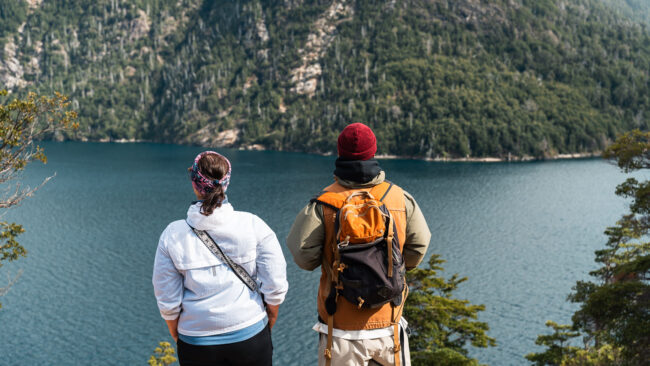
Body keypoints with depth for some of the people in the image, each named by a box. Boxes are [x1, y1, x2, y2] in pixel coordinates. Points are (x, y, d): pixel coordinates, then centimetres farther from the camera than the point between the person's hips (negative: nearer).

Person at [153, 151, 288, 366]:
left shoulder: (173, 235, -10)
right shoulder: (252, 225, -12)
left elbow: (167, 301, -4)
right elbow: (276, 286, -8)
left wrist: (177, 336, 14)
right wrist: (268, 325, 9)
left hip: (196, 343, 1)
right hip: (250, 334, 0)